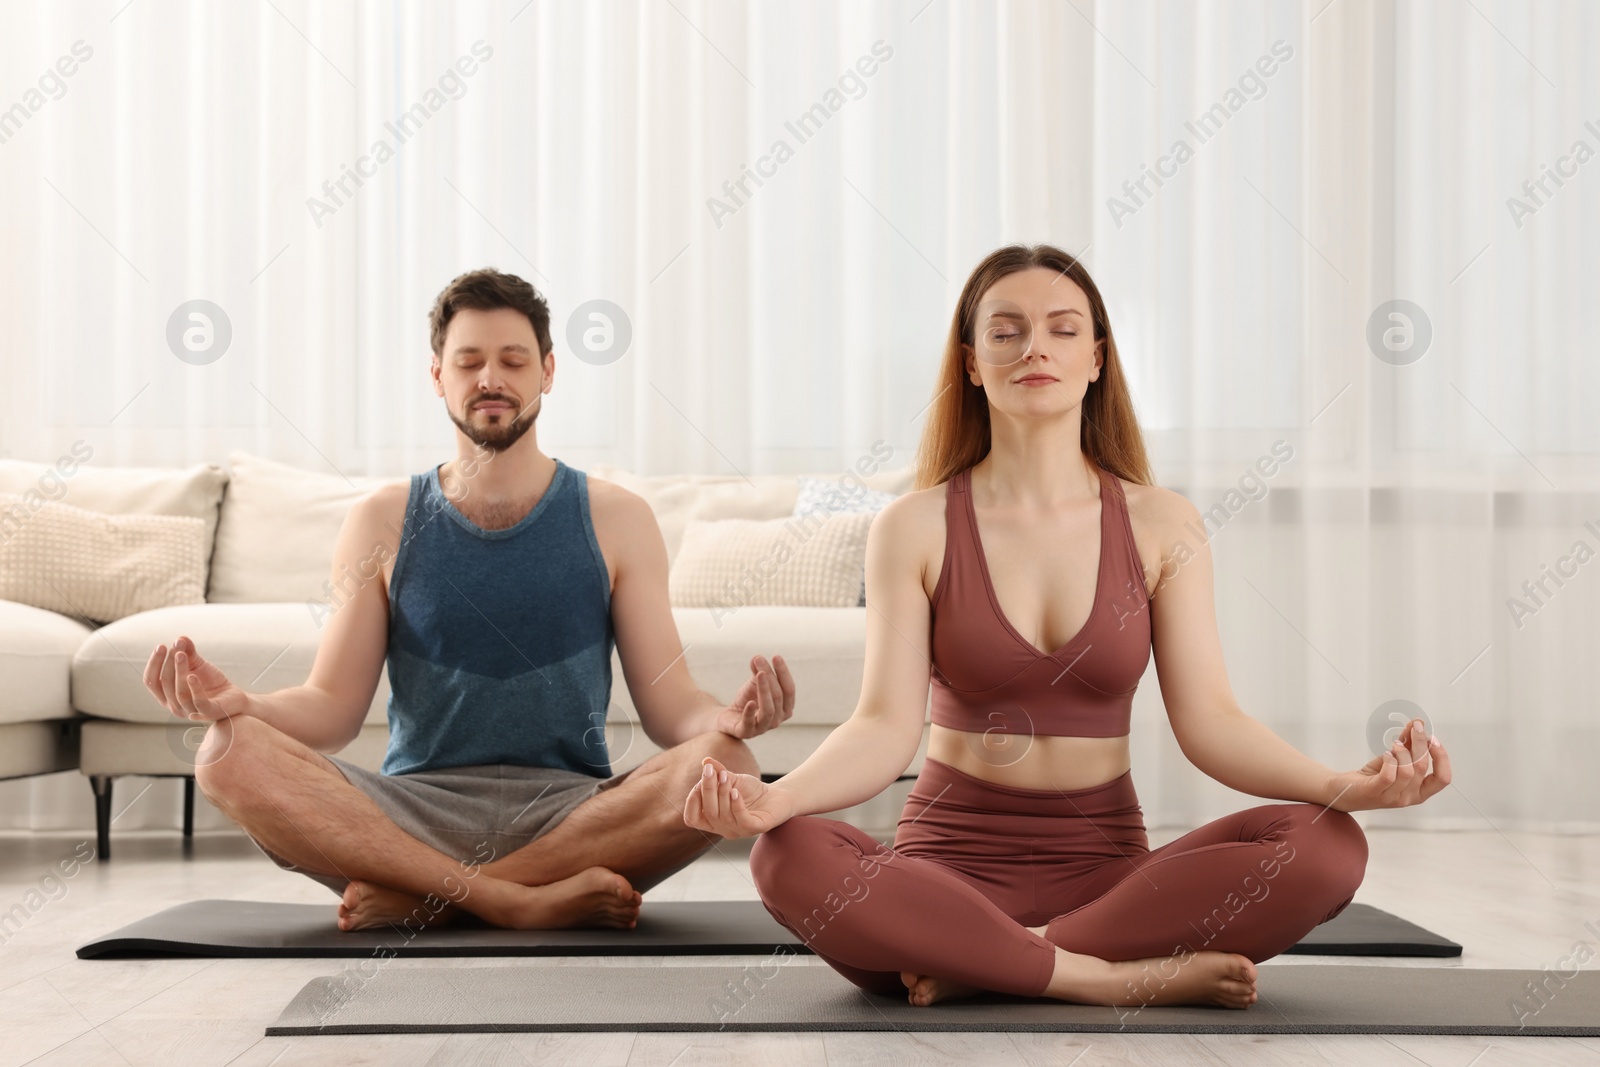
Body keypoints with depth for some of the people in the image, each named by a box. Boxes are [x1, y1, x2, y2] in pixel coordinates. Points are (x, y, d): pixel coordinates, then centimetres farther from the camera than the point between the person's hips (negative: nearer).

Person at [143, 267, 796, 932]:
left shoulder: (614, 520, 9)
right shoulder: (383, 523, 11)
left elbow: (667, 704, 3)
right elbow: (334, 706, 6)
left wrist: (727, 718, -21)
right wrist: (238, 704, -16)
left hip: (570, 815, 0)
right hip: (414, 813, 0)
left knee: (725, 768, -31)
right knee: (230, 755, -25)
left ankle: (417, 897, -22)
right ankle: (529, 901, -28)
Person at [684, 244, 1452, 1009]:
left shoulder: (1160, 526, 5)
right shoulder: (914, 528, 2)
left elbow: (1208, 720, -3)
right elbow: (885, 727, -8)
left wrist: (1348, 786, -22)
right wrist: (770, 798, -28)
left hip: (1106, 861, 2)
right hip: (953, 855, -2)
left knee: (1326, 847, -24)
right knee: (788, 857, -33)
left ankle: (980, 964, -22)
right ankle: (1124, 977, -26)